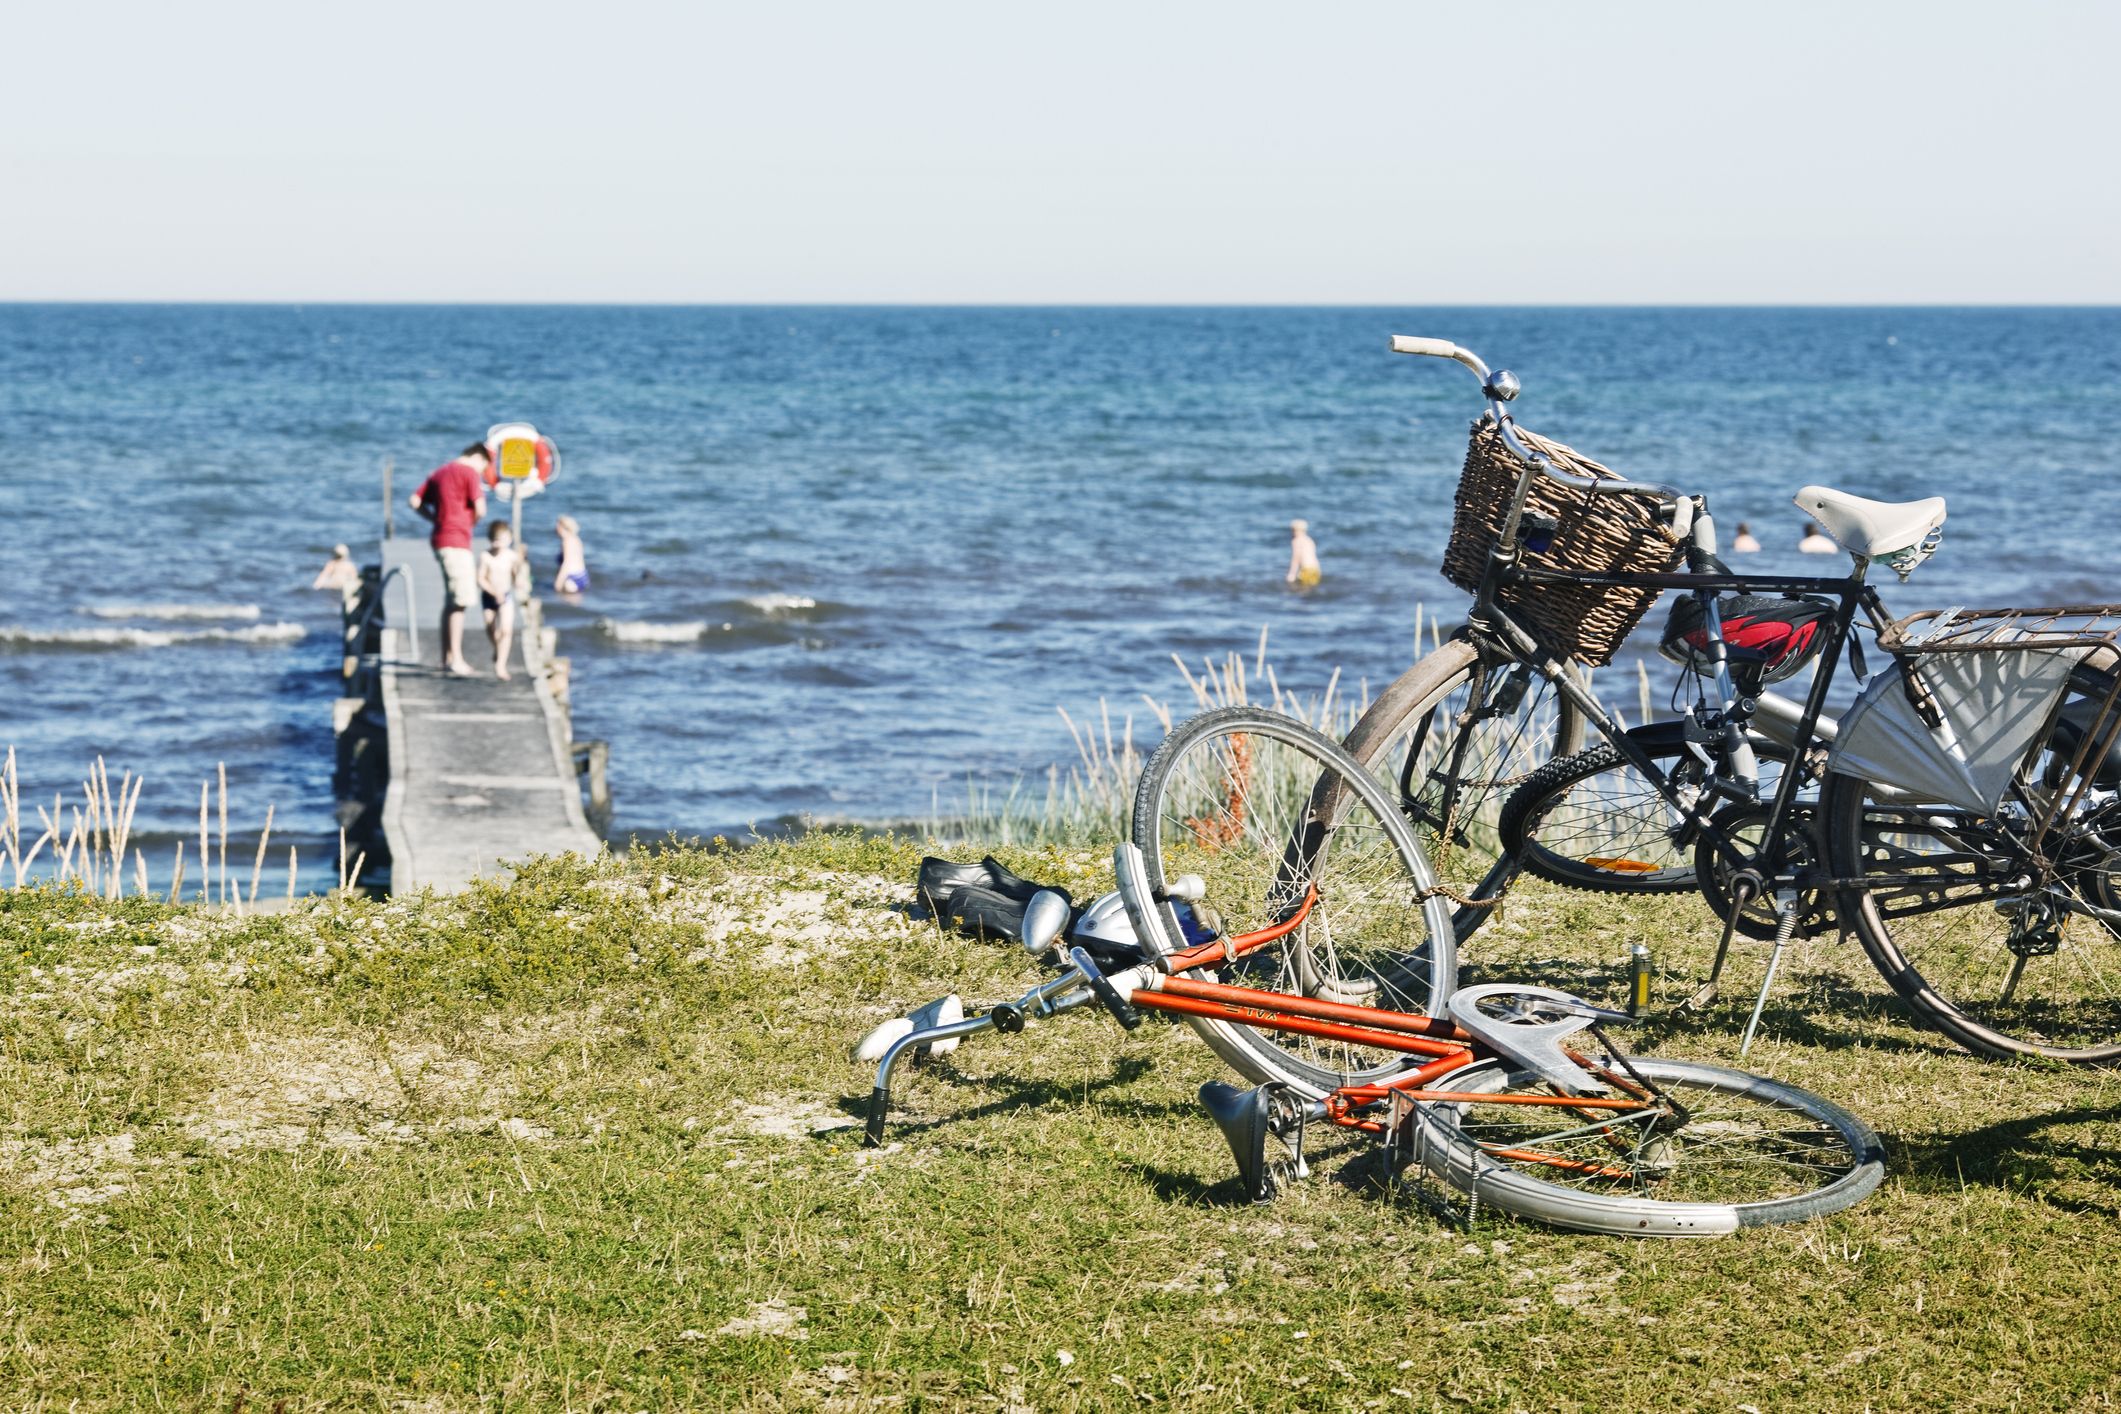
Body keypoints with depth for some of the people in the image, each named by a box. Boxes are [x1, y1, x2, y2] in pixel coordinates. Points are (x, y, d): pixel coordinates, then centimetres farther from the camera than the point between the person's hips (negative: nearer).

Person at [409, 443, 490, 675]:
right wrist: (471, 522, 4)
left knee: (450, 601, 16)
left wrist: (436, 519, 11)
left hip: (440, 540, 9)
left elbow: (415, 501, 16)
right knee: (460, 602, -7)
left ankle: (447, 656, 20)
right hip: (457, 541, -9)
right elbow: (479, 508, -16)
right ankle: (456, 660, -9)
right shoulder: (470, 473, -7)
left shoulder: (441, 471, 17)